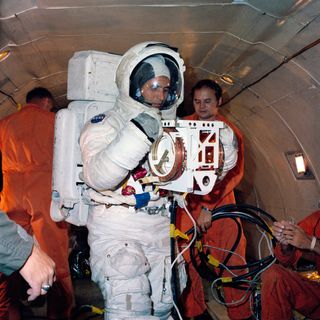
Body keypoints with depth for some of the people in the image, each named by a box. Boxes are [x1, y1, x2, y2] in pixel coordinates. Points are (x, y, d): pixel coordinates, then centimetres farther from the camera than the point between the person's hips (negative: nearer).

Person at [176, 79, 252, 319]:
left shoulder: (231, 132, 2)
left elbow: (235, 173, -8)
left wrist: (209, 206, -18)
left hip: (220, 201, -1)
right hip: (188, 201, 1)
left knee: (233, 257, -5)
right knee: (189, 258, -1)